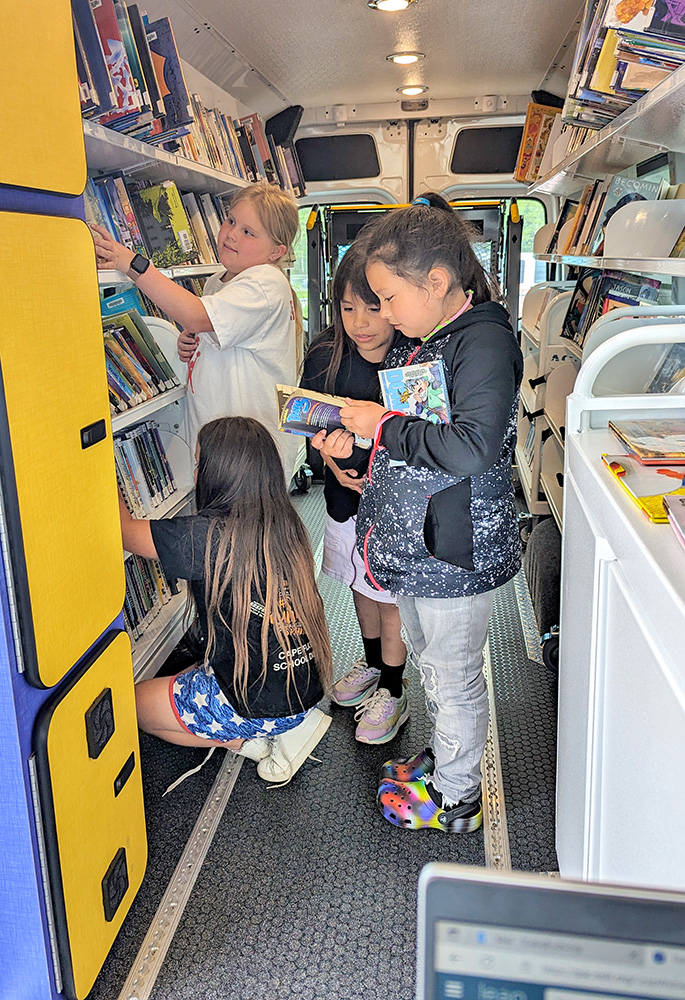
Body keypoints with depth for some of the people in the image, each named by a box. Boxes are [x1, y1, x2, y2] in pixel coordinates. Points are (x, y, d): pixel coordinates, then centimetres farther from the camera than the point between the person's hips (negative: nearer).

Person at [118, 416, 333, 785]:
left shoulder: (208, 536, -22)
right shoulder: (286, 524, -3)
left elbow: (125, 531, -6)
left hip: (258, 705, -7)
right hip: (308, 688, 7)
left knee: (135, 702, 15)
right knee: (186, 681, 29)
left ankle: (253, 742, 6)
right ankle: (289, 728, 13)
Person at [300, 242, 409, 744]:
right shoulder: (325, 356, -7)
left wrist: (356, 445, -41)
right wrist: (332, 461, -13)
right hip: (347, 494, 5)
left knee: (392, 599, 10)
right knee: (361, 587, 23)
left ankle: (393, 691, 31)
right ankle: (371, 663, 48)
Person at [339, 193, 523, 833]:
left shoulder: (485, 341, -19)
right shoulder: (417, 342, 9)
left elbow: (473, 447, -31)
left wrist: (383, 425, -21)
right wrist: (356, 438, 3)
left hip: (455, 547, -9)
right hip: (413, 542, 9)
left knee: (454, 677, 8)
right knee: (429, 661, 25)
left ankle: (456, 800, 29)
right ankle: (445, 757, 47)